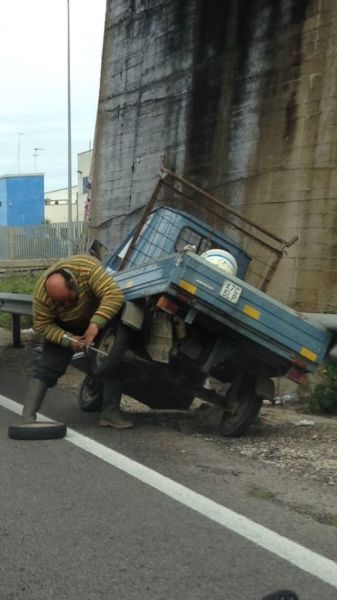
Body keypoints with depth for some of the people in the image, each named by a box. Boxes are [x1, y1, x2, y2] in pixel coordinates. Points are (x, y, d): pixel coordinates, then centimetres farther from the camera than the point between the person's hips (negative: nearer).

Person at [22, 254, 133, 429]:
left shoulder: (89, 269, -40)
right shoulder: (41, 295, -33)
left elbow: (114, 295, -45)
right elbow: (42, 325, -21)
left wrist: (96, 324, -53)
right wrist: (68, 339, -34)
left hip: (98, 318, 1)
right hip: (63, 327, 0)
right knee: (47, 368, -11)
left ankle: (111, 413, -4)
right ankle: (27, 417, -12)